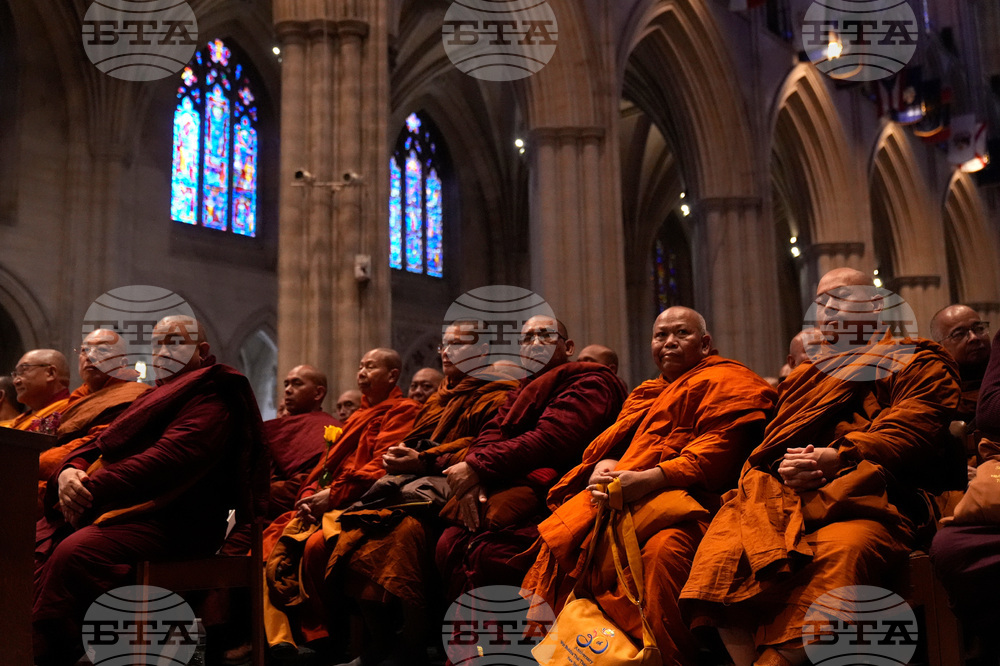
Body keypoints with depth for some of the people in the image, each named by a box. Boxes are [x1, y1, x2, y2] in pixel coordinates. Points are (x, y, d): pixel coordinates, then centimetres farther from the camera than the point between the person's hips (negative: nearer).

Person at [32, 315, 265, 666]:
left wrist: (91, 488, -21)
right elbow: (101, 444, 20)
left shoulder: (212, 400, -4)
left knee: (75, 551, -32)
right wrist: (71, 470, -4)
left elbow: (167, 460, -19)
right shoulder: (153, 397, 28)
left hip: (174, 524, -10)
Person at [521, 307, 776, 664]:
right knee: (559, 535, -10)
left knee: (664, 548, -38)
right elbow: (609, 442, 26)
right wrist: (604, 466, -2)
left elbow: (719, 450, -10)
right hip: (619, 494, 8)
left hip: (681, 494, -8)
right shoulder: (646, 393, 32)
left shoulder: (727, 381, 6)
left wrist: (649, 479, -22)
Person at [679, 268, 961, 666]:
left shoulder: (916, 362, 20)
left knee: (840, 551, -39)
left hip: (865, 492, -4)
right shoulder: (809, 373, 35)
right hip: (785, 491, 4)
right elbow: (774, 441, 23)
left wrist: (838, 458, -12)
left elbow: (909, 432, 1)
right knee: (723, 546, -28)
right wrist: (784, 465, -2)